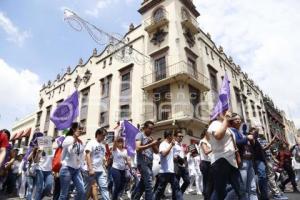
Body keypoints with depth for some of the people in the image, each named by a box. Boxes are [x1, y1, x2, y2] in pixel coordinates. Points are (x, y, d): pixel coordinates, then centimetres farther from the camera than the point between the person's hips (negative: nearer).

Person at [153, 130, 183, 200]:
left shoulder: (171, 145, 15)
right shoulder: (163, 144, -9)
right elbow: (164, 154, -28)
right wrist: (171, 145, -20)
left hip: (172, 171, 8)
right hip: (164, 171, -8)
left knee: (176, 188, 8)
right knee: (160, 189, 2)